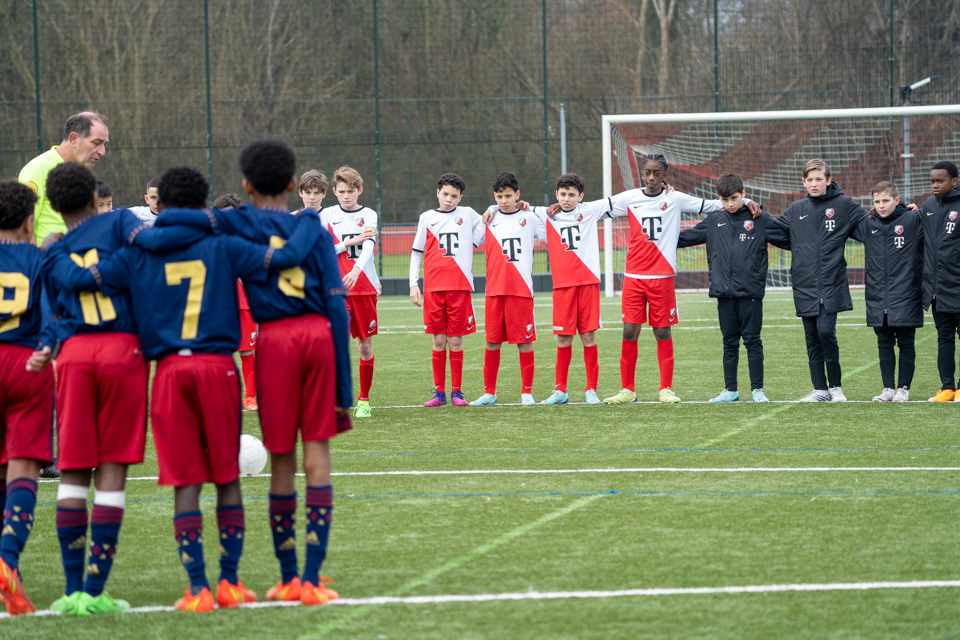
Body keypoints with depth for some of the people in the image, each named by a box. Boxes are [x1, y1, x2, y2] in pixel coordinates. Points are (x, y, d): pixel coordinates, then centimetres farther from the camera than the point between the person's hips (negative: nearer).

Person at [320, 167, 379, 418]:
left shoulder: (369, 215, 6)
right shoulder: (327, 216, 6)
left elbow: (369, 246, -12)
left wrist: (356, 269, -30)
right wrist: (350, 242, -9)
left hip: (365, 286, 1)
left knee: (365, 345, 4)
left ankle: (364, 400, 16)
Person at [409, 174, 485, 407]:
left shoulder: (468, 215, 9)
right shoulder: (427, 218, 9)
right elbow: (416, 252, 12)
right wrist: (413, 285, 4)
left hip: (460, 287, 0)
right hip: (433, 289, 0)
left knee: (456, 341, 0)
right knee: (438, 341, 2)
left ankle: (456, 392, 6)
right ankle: (439, 392, 7)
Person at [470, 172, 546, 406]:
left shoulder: (529, 218, 7)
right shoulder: (490, 218, 11)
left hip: (521, 290, -2)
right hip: (494, 290, 2)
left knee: (525, 340, -3)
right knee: (492, 341, 3)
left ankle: (527, 392, 5)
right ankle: (489, 392, 11)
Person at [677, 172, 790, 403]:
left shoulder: (759, 220, 2)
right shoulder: (714, 222, 11)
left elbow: (787, 239, 4)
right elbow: (686, 237, 20)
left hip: (750, 291, -3)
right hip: (724, 293, 3)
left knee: (752, 341, -1)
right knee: (729, 343, 9)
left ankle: (757, 389, 5)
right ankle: (730, 390, 14)